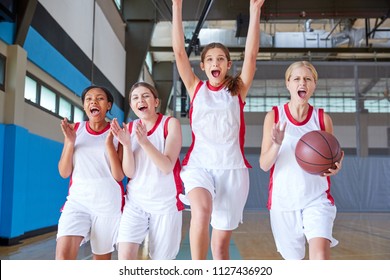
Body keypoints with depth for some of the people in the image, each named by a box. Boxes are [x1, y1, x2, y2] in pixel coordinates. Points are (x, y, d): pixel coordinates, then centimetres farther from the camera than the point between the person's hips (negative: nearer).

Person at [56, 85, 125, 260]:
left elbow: (119, 176, -8)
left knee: (102, 258, 10)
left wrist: (109, 143, -18)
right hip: (78, 201, 1)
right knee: (63, 255, -17)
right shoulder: (75, 129, 4)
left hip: (108, 203, -1)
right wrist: (70, 142, -11)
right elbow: (64, 173, 3)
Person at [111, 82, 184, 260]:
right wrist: (126, 144, -19)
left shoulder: (170, 123, -7)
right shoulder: (129, 128, 2)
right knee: (124, 255, -11)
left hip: (165, 202, -2)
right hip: (135, 201, 2)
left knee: (161, 258, 6)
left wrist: (144, 142, -31)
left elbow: (167, 167, -18)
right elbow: (129, 173, -3)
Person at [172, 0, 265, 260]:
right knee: (201, 211, -32)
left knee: (221, 242, 5)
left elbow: (251, 55, -4)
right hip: (199, 164, -1)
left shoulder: (237, 90, 8)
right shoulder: (195, 88, 9)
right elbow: (179, 51, 1)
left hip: (232, 168, 1)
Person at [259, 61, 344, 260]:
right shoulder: (274, 116, -2)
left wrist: (335, 168, -17)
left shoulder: (323, 119, 0)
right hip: (283, 199, 1)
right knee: (293, 258, 14)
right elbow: (264, 165, -5)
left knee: (320, 254, -20)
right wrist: (277, 145, -25)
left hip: (317, 199, 0)